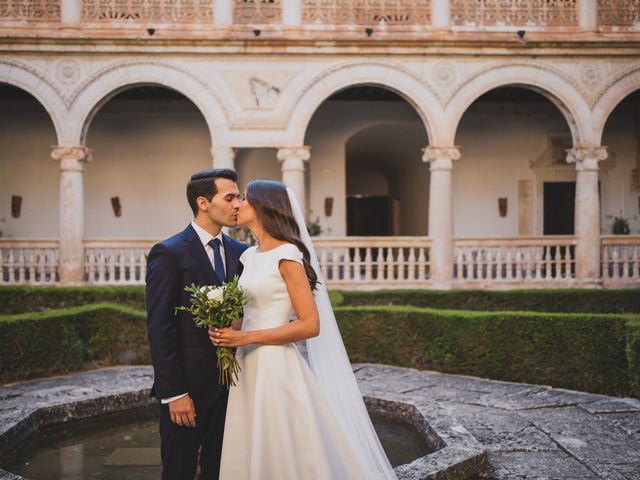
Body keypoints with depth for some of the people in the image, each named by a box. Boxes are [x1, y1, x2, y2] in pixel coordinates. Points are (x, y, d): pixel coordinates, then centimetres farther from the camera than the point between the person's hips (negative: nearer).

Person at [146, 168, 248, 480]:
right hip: (188, 388, -5)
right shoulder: (169, 254, -11)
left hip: (230, 385, 5)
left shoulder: (240, 252, 7)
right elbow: (159, 330, -14)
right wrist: (174, 394, -16)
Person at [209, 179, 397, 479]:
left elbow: (310, 325, -16)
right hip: (248, 368, 7)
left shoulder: (287, 255, -11)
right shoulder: (249, 256, 12)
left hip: (276, 368, -7)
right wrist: (227, 331, -1)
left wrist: (246, 338, -17)